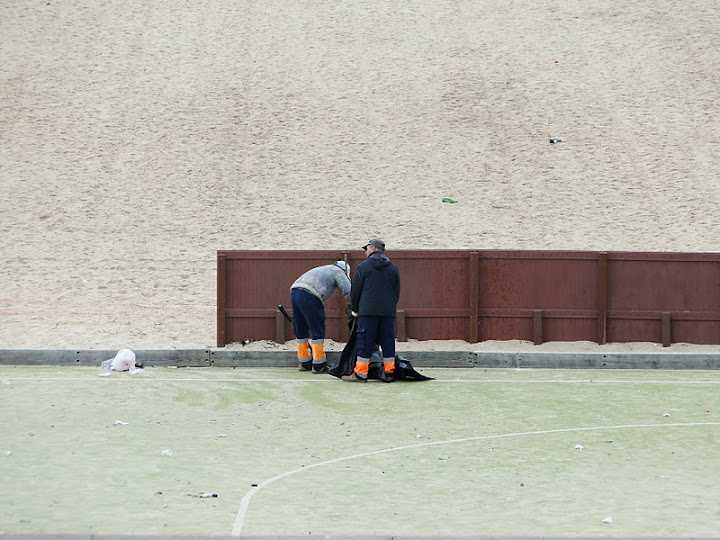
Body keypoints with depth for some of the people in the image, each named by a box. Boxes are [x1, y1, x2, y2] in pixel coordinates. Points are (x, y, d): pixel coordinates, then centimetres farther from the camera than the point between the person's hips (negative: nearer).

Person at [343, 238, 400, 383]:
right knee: (387, 342, 8)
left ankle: (360, 373, -2)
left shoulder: (364, 266, -1)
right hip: (388, 311, 4)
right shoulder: (393, 268, 12)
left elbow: (355, 290, 2)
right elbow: (397, 291, 16)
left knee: (365, 342, -2)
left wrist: (355, 310, 12)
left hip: (368, 311, -4)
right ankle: (389, 372, 8)